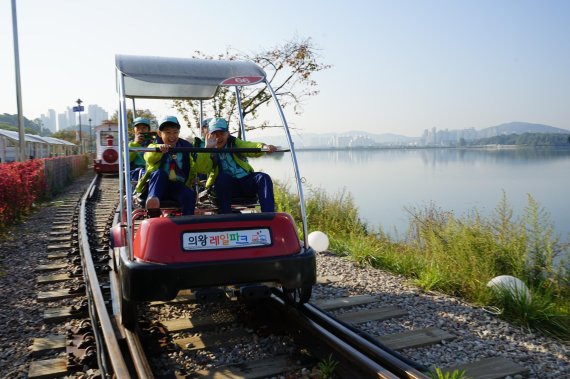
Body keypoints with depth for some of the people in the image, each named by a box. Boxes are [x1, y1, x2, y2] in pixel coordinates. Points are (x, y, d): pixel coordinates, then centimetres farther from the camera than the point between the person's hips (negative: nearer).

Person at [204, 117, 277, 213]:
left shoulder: (235, 143, 8)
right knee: (222, 177, -32)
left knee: (264, 178, -22)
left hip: (245, 181, 2)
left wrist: (264, 147, -34)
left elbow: (251, 146, -12)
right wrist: (208, 148, -26)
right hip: (224, 186, -2)